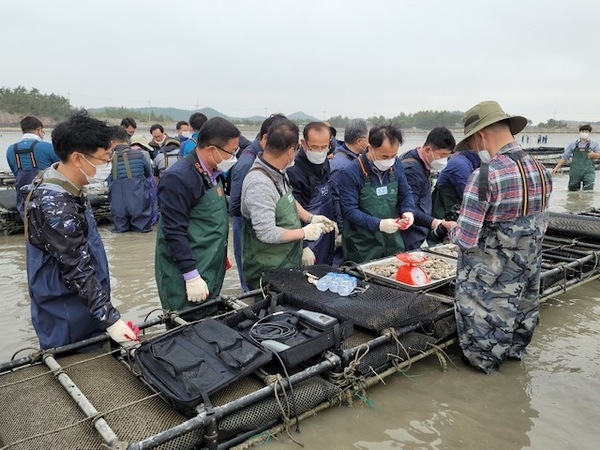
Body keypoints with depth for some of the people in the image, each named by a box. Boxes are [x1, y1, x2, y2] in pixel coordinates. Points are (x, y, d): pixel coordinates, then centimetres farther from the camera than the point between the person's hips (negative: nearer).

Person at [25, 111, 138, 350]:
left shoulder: (57, 184, 2)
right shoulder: (56, 207, -28)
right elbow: (77, 271, -27)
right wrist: (109, 318, -24)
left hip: (78, 303, 9)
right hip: (67, 317, -9)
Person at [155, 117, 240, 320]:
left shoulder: (212, 173, 7)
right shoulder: (179, 178, -21)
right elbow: (175, 232, -23)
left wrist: (221, 254, 20)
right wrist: (192, 276, -22)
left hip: (211, 269, 9)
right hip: (185, 275, -9)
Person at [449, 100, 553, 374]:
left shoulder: (484, 176, -26)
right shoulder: (542, 171, -3)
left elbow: (465, 239, -25)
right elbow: (541, 225, 9)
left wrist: (452, 230, -4)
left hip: (491, 279, -7)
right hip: (530, 270, 7)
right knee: (521, 312, 28)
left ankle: (484, 359, 36)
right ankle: (515, 350, 50)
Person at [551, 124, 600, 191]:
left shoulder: (594, 144, 11)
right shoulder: (573, 145, 11)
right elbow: (564, 157, 12)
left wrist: (594, 154, -14)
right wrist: (556, 168, 5)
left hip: (588, 172, -1)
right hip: (575, 172, 1)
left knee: (588, 191, -12)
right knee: (572, 190, 3)